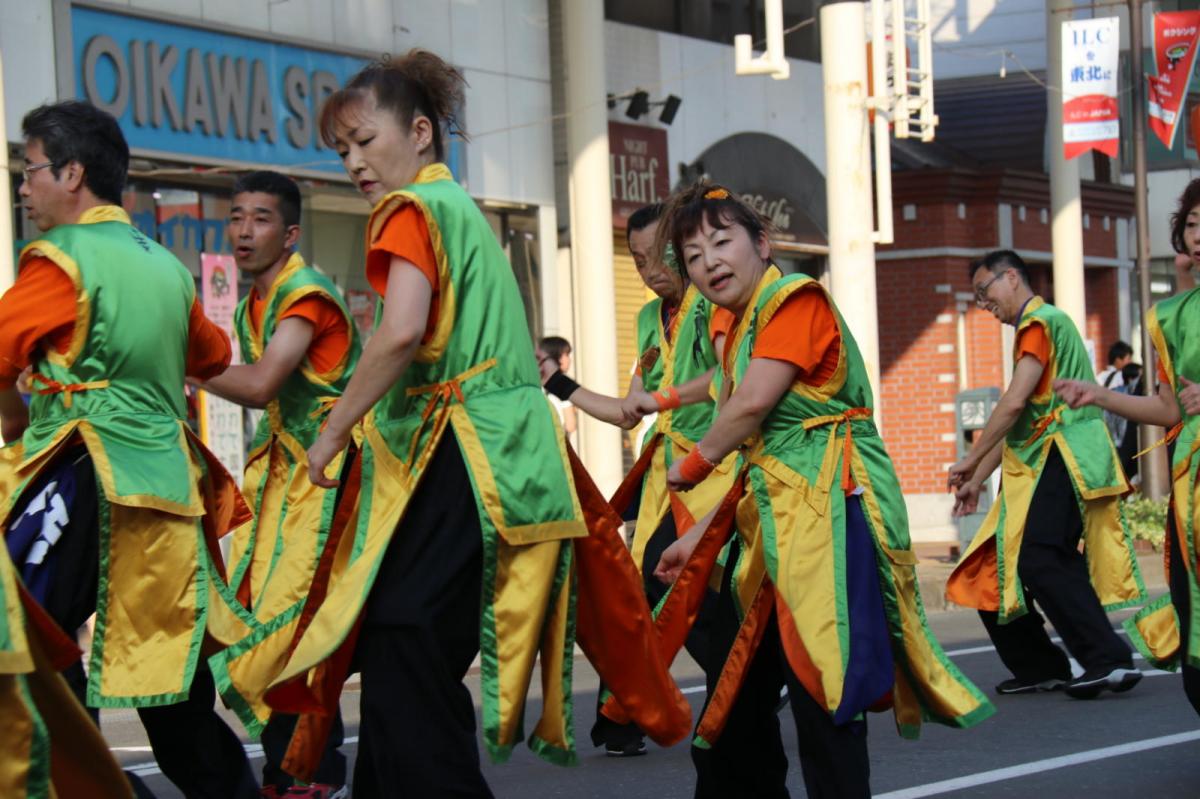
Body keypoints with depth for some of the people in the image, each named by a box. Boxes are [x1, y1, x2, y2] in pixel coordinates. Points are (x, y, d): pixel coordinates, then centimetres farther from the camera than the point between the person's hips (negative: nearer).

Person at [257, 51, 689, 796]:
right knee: (399, 660, 15)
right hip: (502, 452, 9)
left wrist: (332, 434, -14)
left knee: (406, 660, -10)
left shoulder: (413, 210, -7)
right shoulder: (463, 209, 21)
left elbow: (402, 333, -23)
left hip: (455, 465, -9)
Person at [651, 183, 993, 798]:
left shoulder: (796, 299, -8)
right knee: (734, 698, 14)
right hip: (772, 517, 10)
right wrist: (702, 534, 18)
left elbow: (754, 403, -18)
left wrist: (692, 466, -2)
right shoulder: (738, 332, 19)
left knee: (820, 692, -13)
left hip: (826, 509, -10)